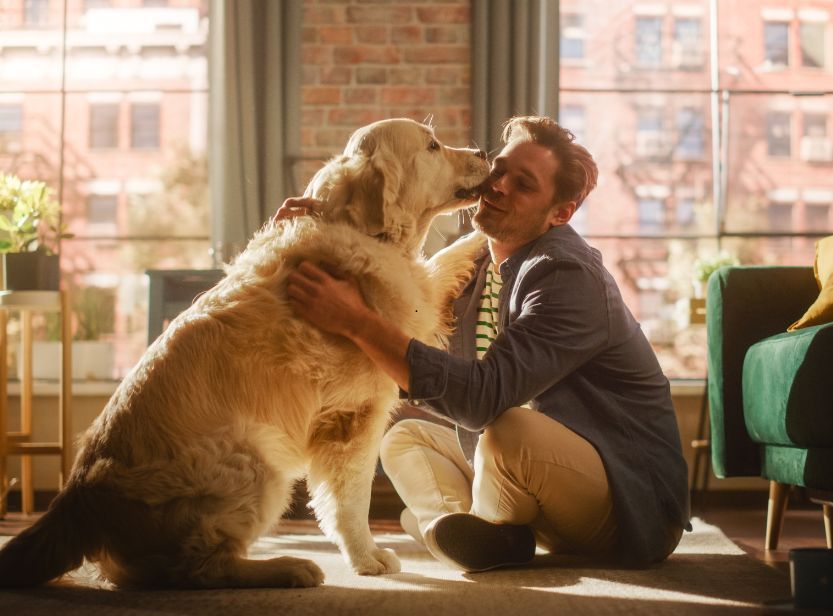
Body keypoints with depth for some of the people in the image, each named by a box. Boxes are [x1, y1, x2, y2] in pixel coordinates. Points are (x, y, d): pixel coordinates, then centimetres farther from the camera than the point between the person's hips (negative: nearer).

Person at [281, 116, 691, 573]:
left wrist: (357, 322, -35)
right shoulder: (471, 261, 5)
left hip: (634, 504, -9)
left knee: (510, 430, -35)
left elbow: (484, 396, -33)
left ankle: (484, 523, -3)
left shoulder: (569, 277, -23)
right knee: (404, 439, 10)